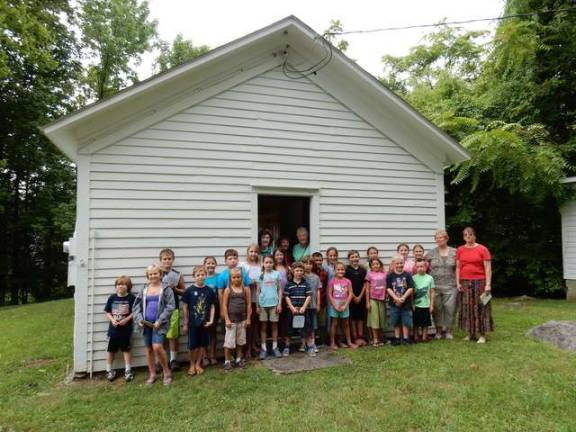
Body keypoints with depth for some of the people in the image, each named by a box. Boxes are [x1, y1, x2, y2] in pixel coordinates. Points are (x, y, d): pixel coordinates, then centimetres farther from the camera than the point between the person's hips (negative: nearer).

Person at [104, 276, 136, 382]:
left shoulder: (131, 298, -8)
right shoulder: (112, 298, -1)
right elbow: (107, 312, 5)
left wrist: (126, 320, -18)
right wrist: (112, 320, -11)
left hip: (126, 328, -2)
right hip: (113, 328, 3)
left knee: (126, 349, 7)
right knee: (111, 349, 11)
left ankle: (128, 370, 17)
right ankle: (109, 370, 26)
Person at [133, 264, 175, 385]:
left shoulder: (166, 289, -3)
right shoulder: (144, 289, 9)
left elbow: (170, 306, -9)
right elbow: (137, 305, 9)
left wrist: (160, 320, -16)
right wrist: (139, 319, -7)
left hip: (159, 324, -5)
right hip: (146, 323, 5)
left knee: (157, 347, -15)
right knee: (149, 349, 12)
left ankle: (166, 371, 6)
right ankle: (152, 374, 27)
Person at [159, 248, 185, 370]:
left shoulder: (177, 274, 3)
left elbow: (184, 291, 8)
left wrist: (175, 288, -9)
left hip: (173, 308, 0)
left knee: (172, 335, 4)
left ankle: (173, 359, 15)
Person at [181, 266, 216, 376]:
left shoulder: (209, 291, -1)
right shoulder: (189, 290, -7)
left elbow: (212, 306, 4)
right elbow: (185, 307, -2)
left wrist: (211, 320, -5)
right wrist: (185, 324, -2)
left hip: (205, 323, 2)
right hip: (192, 323, -2)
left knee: (203, 344, 10)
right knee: (193, 345, 6)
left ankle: (198, 364, 28)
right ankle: (192, 365, 27)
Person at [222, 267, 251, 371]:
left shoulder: (245, 289, 1)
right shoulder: (228, 290, -5)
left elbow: (248, 304, 3)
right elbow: (224, 305, -6)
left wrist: (248, 318, 1)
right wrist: (227, 319, -10)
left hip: (242, 319, 3)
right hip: (231, 319, -3)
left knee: (240, 341, 13)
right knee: (229, 341, 1)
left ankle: (239, 359, 27)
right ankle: (227, 361, 13)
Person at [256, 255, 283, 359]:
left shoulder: (277, 274, 1)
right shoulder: (260, 275, 2)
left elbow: (280, 290, 2)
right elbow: (258, 291, 5)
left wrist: (279, 304, -3)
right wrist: (257, 305, 1)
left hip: (274, 303, 0)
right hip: (263, 304, 0)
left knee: (274, 326, 8)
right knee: (263, 326, 6)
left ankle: (275, 347, 19)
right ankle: (264, 349, 13)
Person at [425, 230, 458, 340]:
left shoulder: (454, 252, 5)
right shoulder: (431, 253, 6)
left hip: (450, 286, -1)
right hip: (435, 286, 1)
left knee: (450, 308, -1)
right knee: (436, 309, 4)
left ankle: (448, 331, 14)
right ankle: (439, 331, 17)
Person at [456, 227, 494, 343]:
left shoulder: (482, 249, -3)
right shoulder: (460, 250, 8)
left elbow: (488, 268, -5)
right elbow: (458, 267, 9)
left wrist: (488, 284, -11)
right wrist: (458, 282, 2)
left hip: (479, 282, -4)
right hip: (465, 283, 4)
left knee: (480, 307, 0)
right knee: (467, 308, 8)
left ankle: (482, 335, 8)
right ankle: (471, 334, 18)